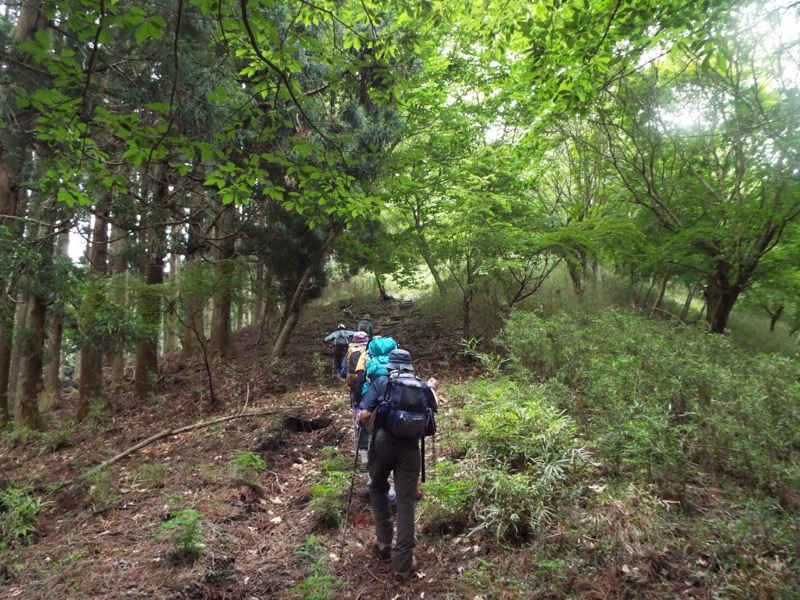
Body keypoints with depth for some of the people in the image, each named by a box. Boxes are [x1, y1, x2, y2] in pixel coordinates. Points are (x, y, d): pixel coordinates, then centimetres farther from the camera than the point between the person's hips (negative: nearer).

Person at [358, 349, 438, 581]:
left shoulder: (380, 382, 5)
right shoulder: (422, 386, 12)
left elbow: (364, 416, -5)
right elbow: (432, 413, 25)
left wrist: (364, 420, 18)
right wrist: (430, 389, 38)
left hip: (382, 443, -1)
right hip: (409, 446, 1)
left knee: (378, 489, 26)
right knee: (405, 500, 5)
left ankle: (384, 540, 28)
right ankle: (403, 562, 8)